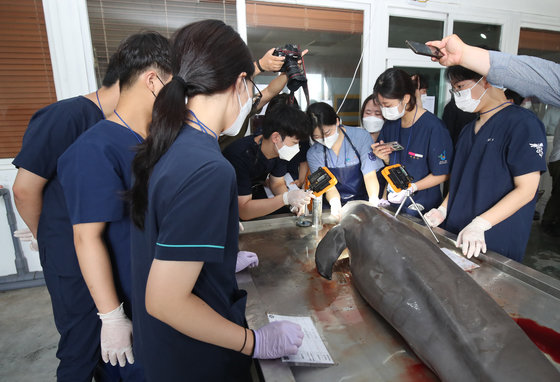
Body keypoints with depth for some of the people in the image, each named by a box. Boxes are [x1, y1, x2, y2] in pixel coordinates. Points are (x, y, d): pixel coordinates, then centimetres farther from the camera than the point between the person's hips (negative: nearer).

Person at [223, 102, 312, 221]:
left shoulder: (280, 151, -11)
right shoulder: (241, 156, -33)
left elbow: (277, 183, 2)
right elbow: (244, 211, -34)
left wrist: (293, 201, -19)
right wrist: (286, 198, -42)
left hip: (256, 196, 6)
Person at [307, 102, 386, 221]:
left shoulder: (361, 136, -7)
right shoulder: (313, 154, -3)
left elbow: (370, 175, -11)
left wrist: (374, 199, -30)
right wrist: (335, 203, -30)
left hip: (364, 202, -1)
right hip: (340, 206, 2)